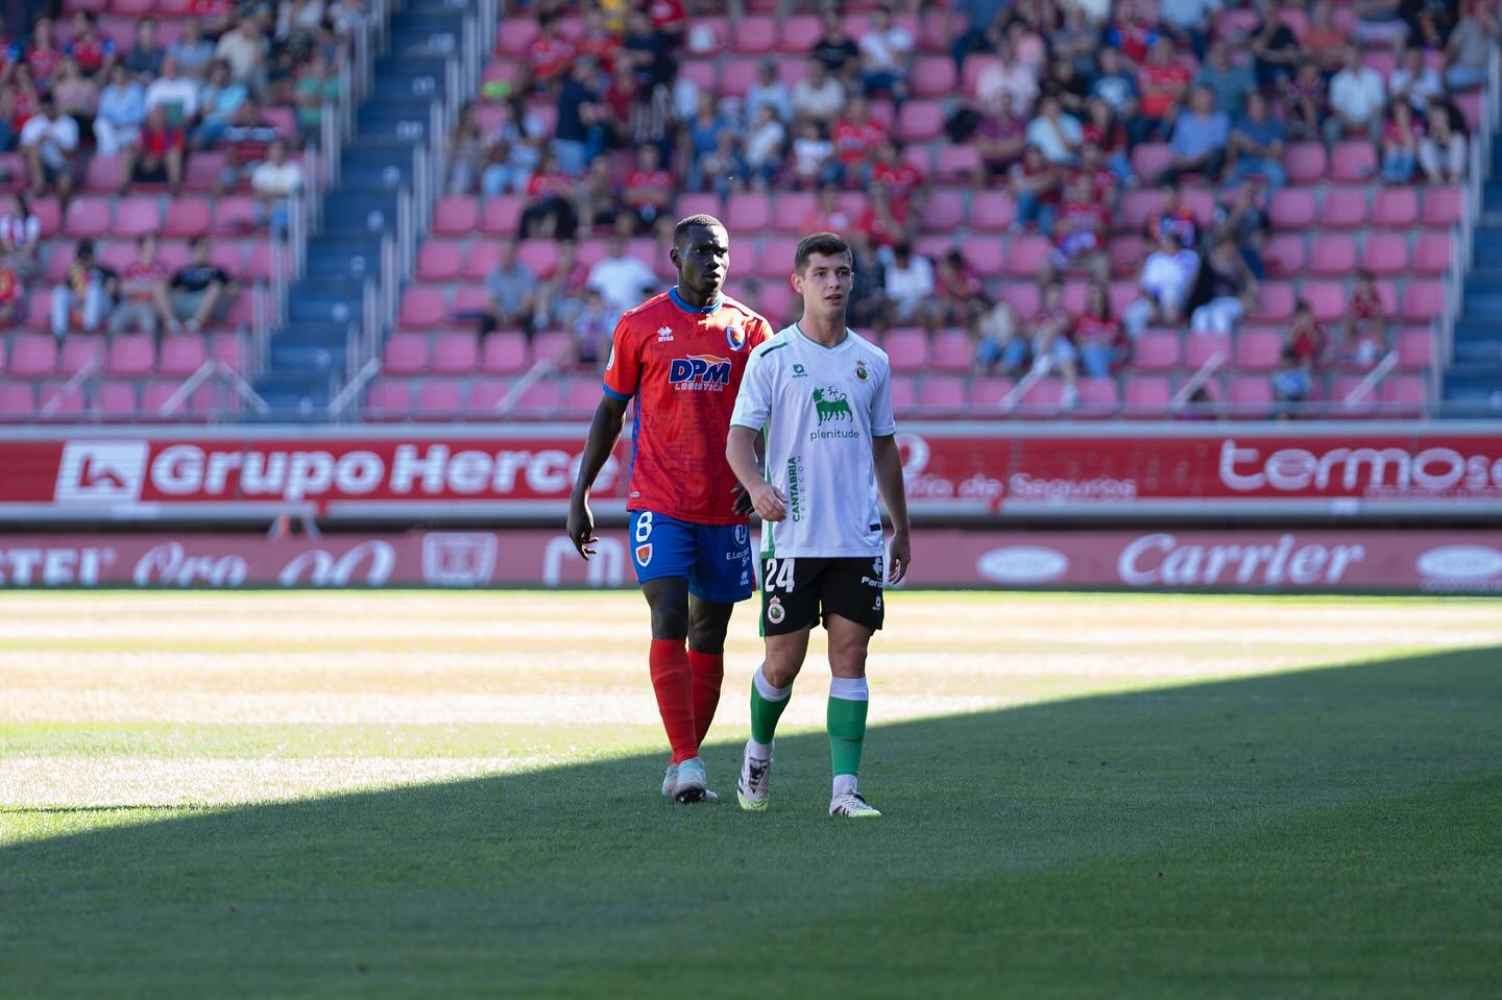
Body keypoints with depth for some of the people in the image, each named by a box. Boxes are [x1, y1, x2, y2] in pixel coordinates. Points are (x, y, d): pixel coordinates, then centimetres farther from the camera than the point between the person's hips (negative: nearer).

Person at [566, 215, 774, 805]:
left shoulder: (750, 330, 6)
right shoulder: (640, 326, 2)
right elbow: (610, 412, 9)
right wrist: (579, 495, 6)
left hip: (727, 508, 3)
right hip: (660, 505, -3)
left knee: (709, 636, 6)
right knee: (669, 624, -15)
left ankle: (683, 767, 16)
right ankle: (686, 763, -17)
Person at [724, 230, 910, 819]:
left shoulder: (872, 362, 11)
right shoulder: (771, 357, -2)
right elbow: (739, 438, -7)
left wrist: (901, 528, 18)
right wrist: (756, 486, -27)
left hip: (858, 539, 3)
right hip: (791, 537, -3)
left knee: (850, 656, -3)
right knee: (783, 661, 0)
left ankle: (844, 787, -3)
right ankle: (759, 750, 28)